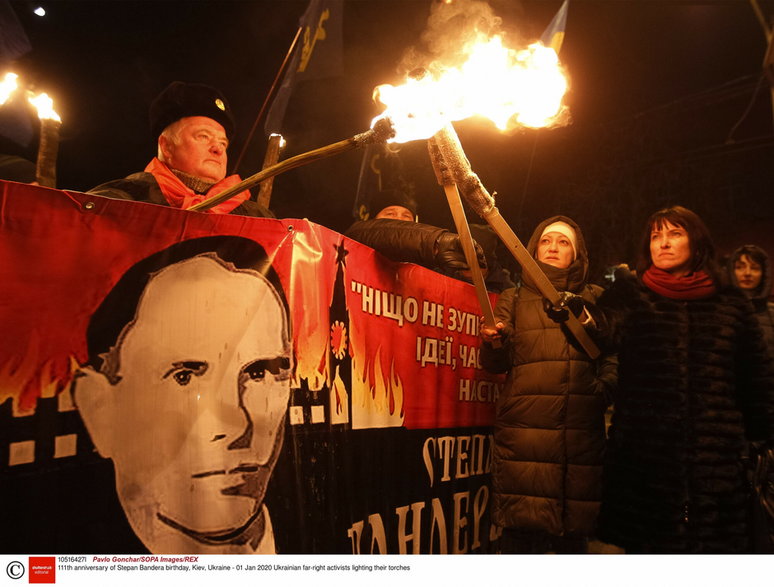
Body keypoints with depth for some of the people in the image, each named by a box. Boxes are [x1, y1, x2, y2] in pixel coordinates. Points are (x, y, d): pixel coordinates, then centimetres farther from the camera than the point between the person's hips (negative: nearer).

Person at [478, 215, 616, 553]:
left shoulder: (595, 299, 17)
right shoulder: (514, 300, 16)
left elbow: (613, 356, 12)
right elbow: (495, 364, 7)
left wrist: (603, 387, -7)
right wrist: (494, 342, -13)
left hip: (581, 427, 1)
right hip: (524, 427, -1)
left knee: (574, 532, 1)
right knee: (522, 526, -7)